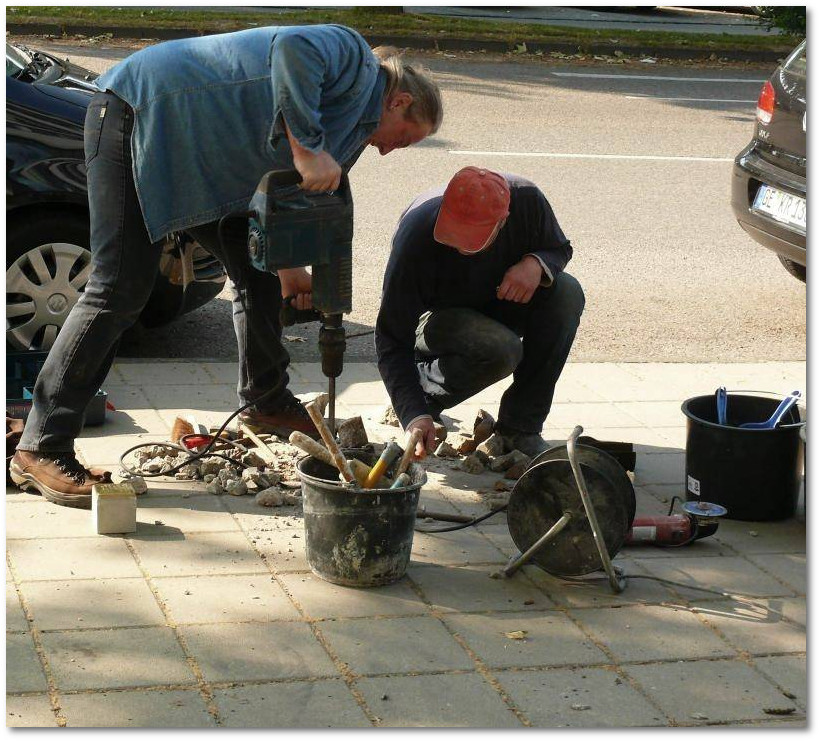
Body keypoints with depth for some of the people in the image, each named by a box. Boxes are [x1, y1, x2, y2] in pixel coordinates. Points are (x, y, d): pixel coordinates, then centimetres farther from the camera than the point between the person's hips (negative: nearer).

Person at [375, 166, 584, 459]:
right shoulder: (416, 236, -35)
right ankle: (425, 393, -6)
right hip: (436, 318, -5)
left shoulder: (526, 201, -25)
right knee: (502, 349, -37)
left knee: (567, 294, -25)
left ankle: (520, 428, -17)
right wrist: (415, 415, -43)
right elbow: (393, 340, -31)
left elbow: (560, 249, -2)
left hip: (496, 304, 5)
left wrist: (537, 264, -27)